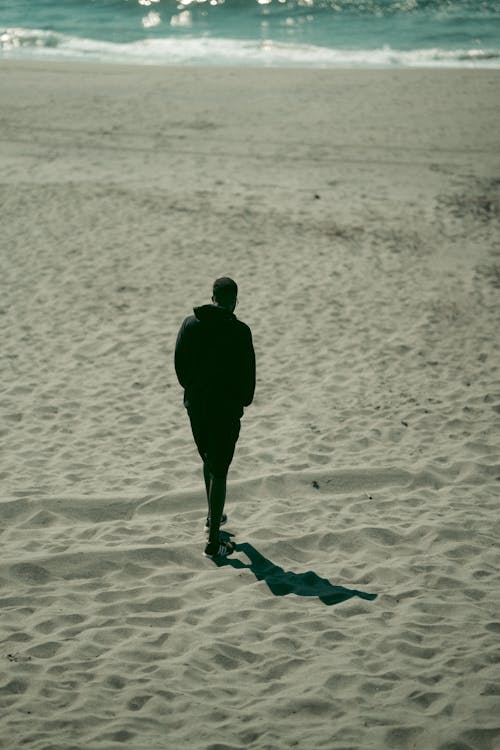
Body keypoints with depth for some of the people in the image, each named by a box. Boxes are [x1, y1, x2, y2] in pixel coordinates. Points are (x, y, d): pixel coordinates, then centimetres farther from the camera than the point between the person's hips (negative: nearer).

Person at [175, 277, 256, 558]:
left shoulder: (190, 324, -1)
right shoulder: (239, 331, -16)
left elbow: (180, 364, 5)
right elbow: (248, 372, -12)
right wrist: (244, 400, 6)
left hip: (195, 404, 5)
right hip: (225, 408, -5)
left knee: (209, 460, 25)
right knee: (219, 471, 0)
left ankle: (214, 516, 44)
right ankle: (214, 541, 0)